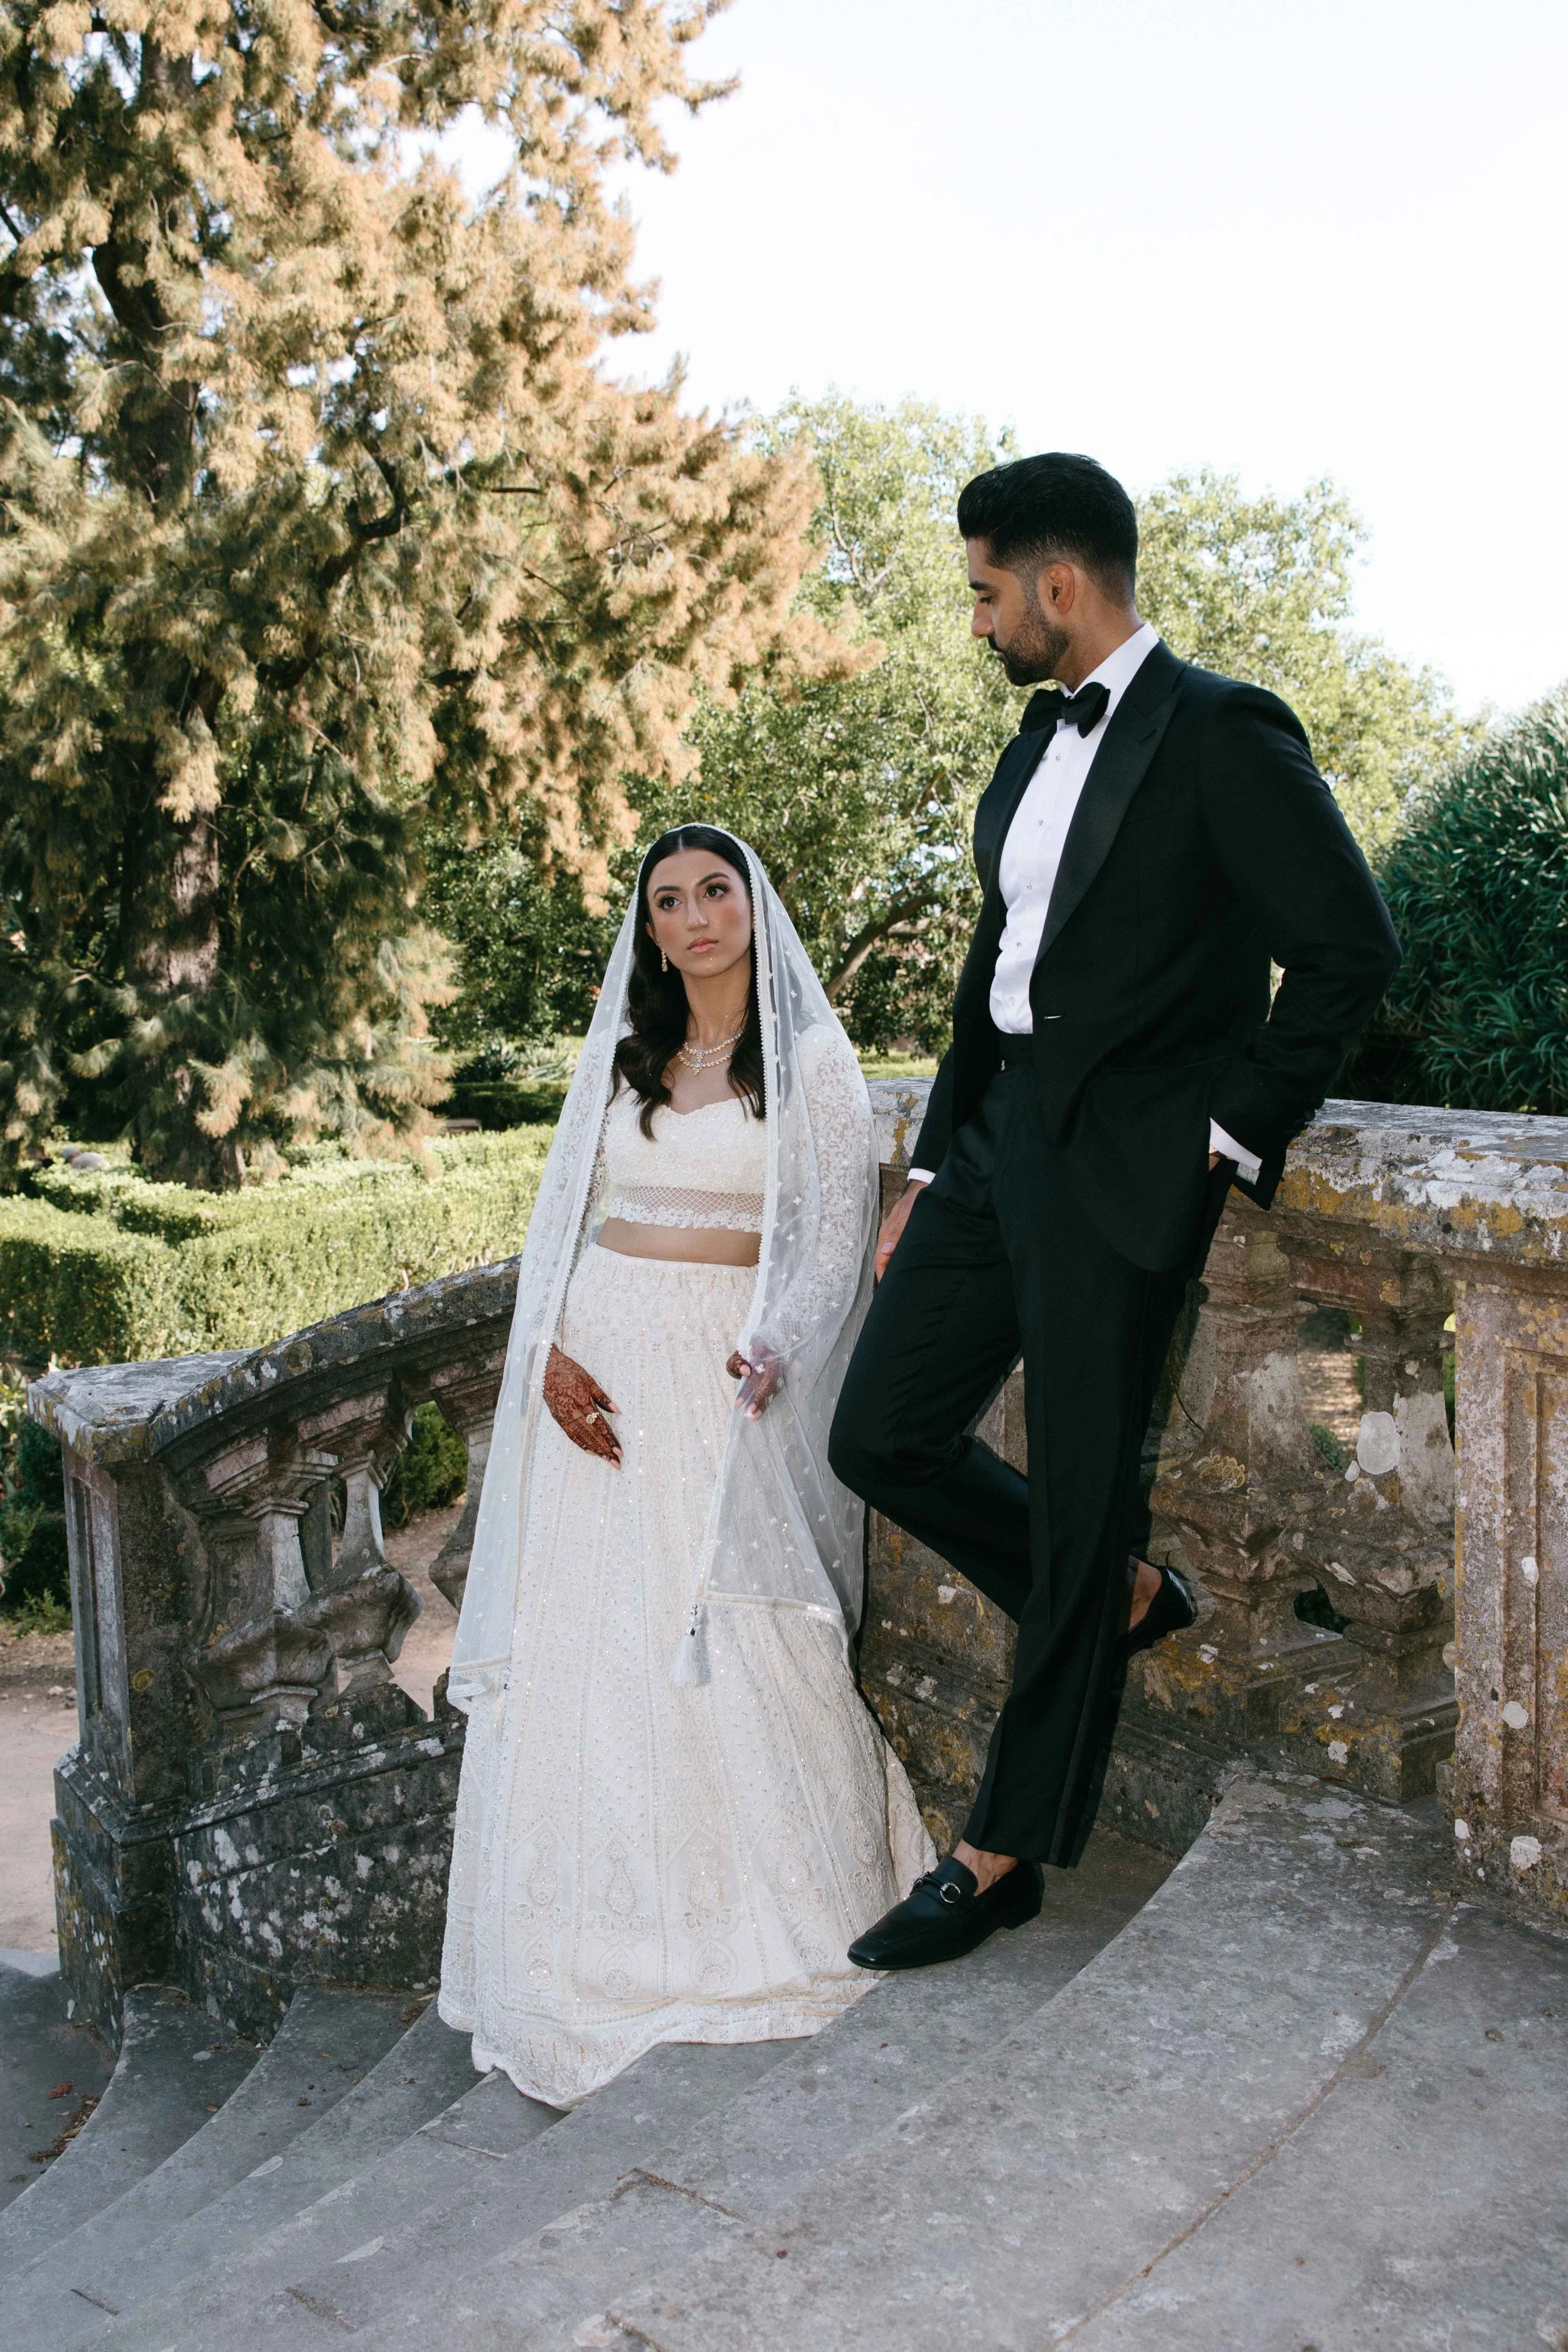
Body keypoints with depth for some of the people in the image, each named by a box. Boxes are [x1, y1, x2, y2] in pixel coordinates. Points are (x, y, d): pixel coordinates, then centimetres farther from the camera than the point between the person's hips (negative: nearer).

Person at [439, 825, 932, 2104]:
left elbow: (837, 1233, -4)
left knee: (739, 1644, -3)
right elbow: (563, 1211, 11)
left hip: (729, 1373, -4)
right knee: (589, 1642, 5)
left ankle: (783, 1914, 16)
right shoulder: (621, 1052, 14)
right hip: (602, 1362, 4)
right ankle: (596, 1942, 18)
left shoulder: (812, 1060, 1)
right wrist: (553, 1350, -5)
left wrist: (772, 1350, -21)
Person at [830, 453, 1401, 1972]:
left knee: (1075, 1507, 1)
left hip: (1125, 1169, -8)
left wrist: (1234, 1136, -9)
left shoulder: (1221, 736, -9)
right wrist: (933, 1168, 15)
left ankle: (1005, 1856, 16)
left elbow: (1351, 949, -11)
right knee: (881, 1436, 6)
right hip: (1002, 1138, 8)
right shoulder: (1038, 742, 16)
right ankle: (1121, 1597, 29)